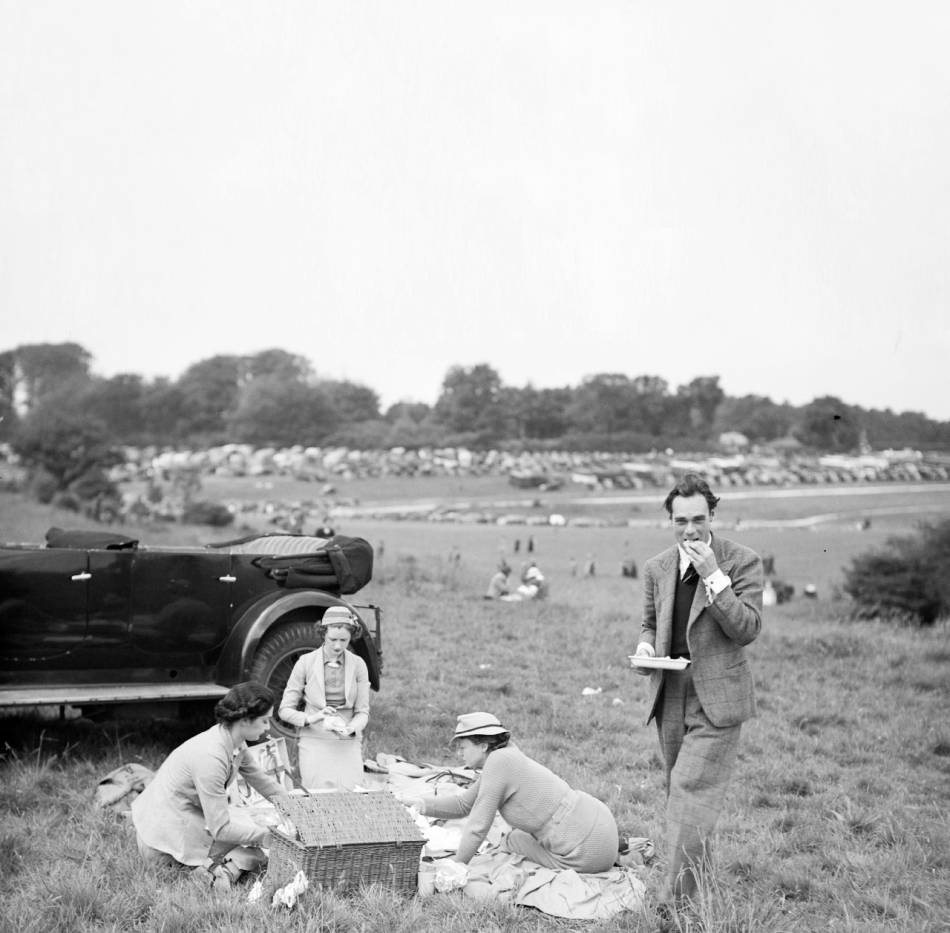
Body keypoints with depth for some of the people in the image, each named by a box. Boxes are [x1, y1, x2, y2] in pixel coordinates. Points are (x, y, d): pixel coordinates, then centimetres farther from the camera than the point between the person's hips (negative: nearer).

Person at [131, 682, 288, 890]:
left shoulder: (236, 743, -2)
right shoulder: (210, 756, -29)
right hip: (163, 842, -9)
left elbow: (262, 781, 15)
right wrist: (269, 835, -19)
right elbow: (220, 829, -26)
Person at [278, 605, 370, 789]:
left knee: (349, 791, -12)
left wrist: (351, 729, -16)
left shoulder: (358, 665, 3)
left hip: (347, 741, 1)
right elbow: (285, 710, -1)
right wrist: (310, 719, -18)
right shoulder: (306, 662, -2)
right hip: (314, 740, -1)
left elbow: (362, 712, 4)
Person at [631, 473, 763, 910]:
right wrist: (645, 645, -2)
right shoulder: (657, 567, 8)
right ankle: (698, 872, 32)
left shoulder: (742, 562, -8)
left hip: (716, 696, -6)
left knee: (693, 792, -13)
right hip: (670, 694, 6)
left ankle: (676, 903, -11)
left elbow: (748, 629, -15)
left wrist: (713, 575, -22)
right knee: (678, 791, 14)